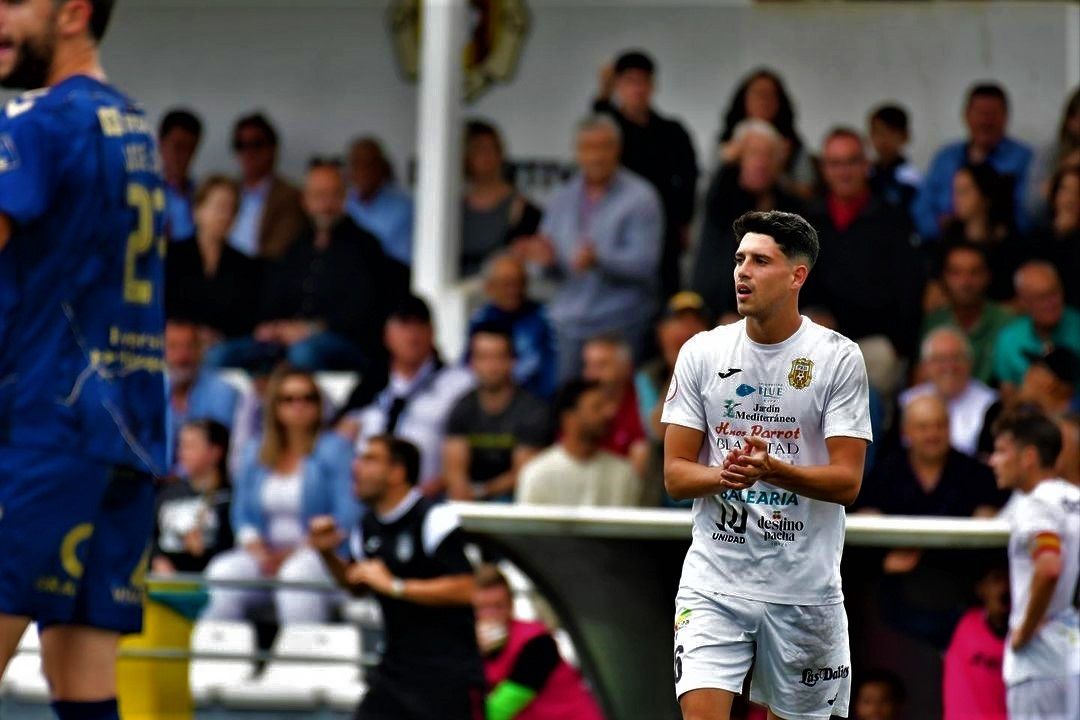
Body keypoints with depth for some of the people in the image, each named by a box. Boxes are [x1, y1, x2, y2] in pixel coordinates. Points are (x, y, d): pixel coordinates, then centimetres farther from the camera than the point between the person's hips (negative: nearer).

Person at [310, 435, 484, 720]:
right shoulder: (369, 525, 9)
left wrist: (395, 586, -23)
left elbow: (465, 589, -22)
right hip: (397, 668, 7)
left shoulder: (435, 519, -15)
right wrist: (327, 554, 6)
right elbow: (357, 586, 25)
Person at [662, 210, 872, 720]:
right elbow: (675, 473, 3)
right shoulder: (702, 353, 4)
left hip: (805, 589, -1)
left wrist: (774, 470, -26)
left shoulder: (839, 357, -3)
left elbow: (846, 482, -8)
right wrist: (723, 476, -19)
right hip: (713, 582, 1)